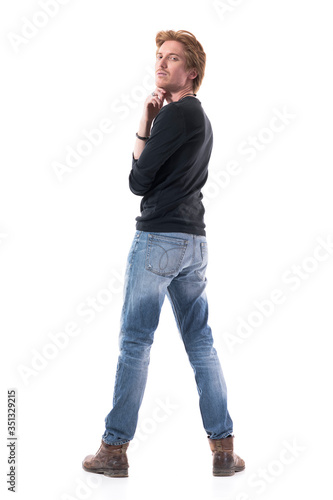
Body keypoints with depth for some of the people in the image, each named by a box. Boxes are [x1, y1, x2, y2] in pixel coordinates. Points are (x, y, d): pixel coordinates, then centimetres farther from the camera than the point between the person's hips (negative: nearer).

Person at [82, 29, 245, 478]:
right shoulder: (202, 119, 18)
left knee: (135, 342, -2)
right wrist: (147, 126, 2)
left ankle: (114, 449, 6)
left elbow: (138, 181, -8)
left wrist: (144, 123, 7)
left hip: (159, 237, -9)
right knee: (200, 343, 9)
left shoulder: (176, 113, -10)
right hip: (194, 241, 9)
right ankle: (224, 449, 12)